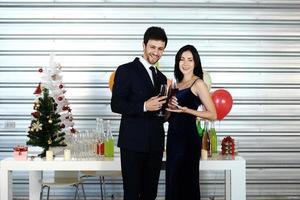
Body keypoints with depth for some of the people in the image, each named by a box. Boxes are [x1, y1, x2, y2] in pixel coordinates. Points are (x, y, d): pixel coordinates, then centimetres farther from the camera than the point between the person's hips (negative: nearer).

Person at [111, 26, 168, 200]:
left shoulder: (161, 77, 17)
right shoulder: (126, 70, -3)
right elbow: (116, 105, -11)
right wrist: (144, 106, -22)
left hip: (155, 145, 6)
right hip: (133, 143, -6)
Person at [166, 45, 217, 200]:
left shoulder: (198, 83, -7)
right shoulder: (178, 84, 14)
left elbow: (212, 114, -12)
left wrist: (185, 110, -19)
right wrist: (170, 106, -1)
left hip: (188, 137, -7)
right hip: (173, 136, 7)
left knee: (186, 181, -1)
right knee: (172, 180, 12)